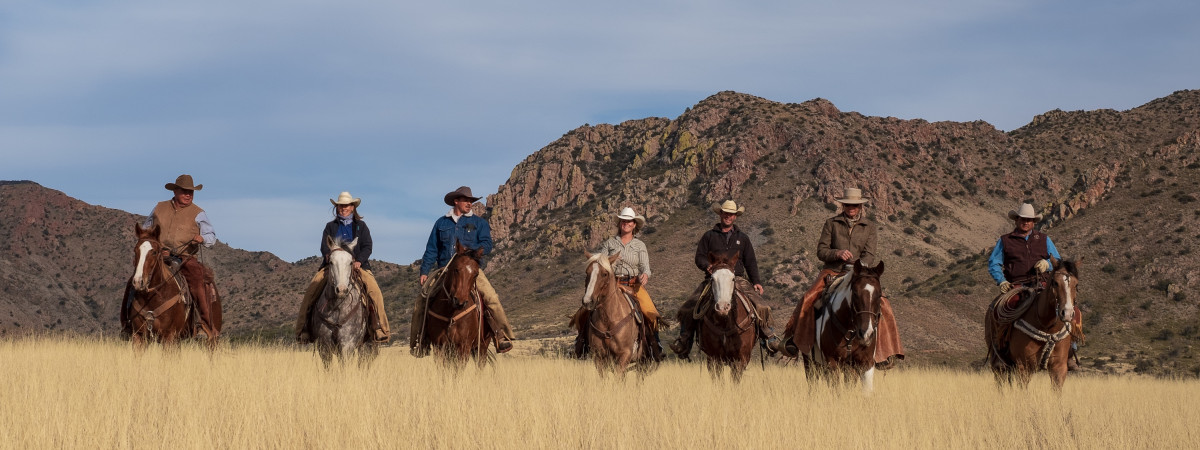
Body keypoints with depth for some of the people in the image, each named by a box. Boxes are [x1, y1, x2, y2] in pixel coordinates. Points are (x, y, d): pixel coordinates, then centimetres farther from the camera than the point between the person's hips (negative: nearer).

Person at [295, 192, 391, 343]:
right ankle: (302, 329, -14)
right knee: (311, 290, -21)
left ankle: (380, 329, -21)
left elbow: (368, 247, 5)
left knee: (374, 291, -26)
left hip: (357, 265, -1)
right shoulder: (330, 226, 18)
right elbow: (324, 247, 6)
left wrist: (359, 261, -14)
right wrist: (330, 256, -18)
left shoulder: (361, 226, 15)